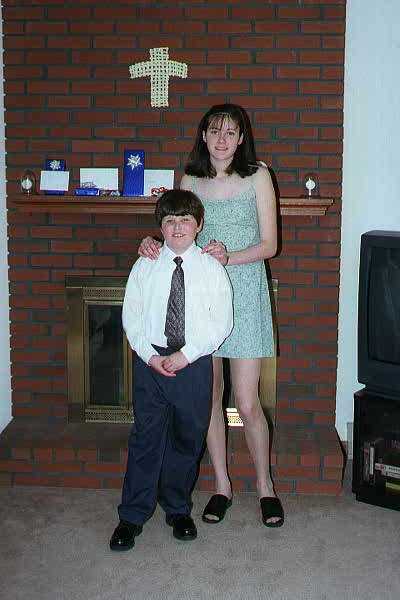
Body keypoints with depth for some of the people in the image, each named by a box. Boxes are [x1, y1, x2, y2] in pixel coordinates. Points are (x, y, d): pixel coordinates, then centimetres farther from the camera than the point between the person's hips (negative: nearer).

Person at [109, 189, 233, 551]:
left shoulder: (211, 268, -1)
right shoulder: (145, 267, 3)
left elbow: (221, 322, -6)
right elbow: (131, 317, 2)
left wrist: (187, 354, -14)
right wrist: (150, 355, -10)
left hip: (194, 362, 0)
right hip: (151, 360, 0)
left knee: (187, 439, 10)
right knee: (146, 437, 4)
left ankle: (178, 509, 29)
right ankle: (132, 516, 16)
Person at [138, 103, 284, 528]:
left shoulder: (257, 176, -1)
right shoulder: (190, 181, 8)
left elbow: (269, 244, -3)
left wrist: (229, 257, -20)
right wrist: (154, 244, -9)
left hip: (244, 294, -3)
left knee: (247, 404, -2)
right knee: (208, 397, 8)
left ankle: (265, 485, 20)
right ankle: (222, 484, 25)